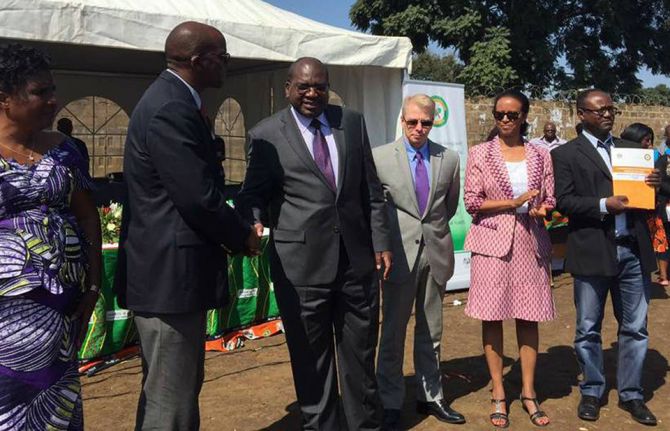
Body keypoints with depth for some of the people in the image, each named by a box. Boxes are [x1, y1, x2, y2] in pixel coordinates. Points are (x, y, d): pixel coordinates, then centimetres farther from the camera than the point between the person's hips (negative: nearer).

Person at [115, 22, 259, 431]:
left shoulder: (174, 100, 13)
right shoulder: (171, 109, -21)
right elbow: (200, 198, -24)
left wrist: (234, 227, 5)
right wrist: (243, 236, -7)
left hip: (171, 269, 11)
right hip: (170, 273, -11)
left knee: (182, 388, 23)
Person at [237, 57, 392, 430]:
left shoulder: (353, 122, 8)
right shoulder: (266, 134, -2)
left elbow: (372, 189, 10)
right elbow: (254, 193, 2)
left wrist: (382, 242, 6)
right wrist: (254, 221, -20)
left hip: (357, 258, 3)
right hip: (301, 263, -3)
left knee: (361, 352, 15)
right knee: (311, 358, 9)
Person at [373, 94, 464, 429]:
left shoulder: (449, 159, 4)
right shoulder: (380, 157, -3)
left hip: (436, 253, 3)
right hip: (400, 253, -2)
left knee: (431, 332, 13)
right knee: (393, 332, 5)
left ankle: (430, 396, 27)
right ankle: (390, 402, 18)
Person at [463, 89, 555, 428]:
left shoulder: (540, 154, 9)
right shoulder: (479, 153, 2)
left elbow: (549, 200, 9)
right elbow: (471, 201, -4)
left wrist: (540, 211, -14)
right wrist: (513, 203, -13)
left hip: (530, 241, 2)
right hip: (492, 241, -2)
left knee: (528, 317, 6)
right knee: (492, 317, 2)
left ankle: (529, 393, 18)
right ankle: (498, 394, 14)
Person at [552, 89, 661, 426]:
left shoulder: (632, 149, 15)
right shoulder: (565, 154, 0)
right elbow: (562, 201, -8)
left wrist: (654, 185, -5)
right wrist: (603, 205, -19)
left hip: (634, 250, 4)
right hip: (592, 252, -4)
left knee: (635, 328, 10)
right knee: (588, 328, 7)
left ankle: (631, 394, 24)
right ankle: (592, 391, 24)